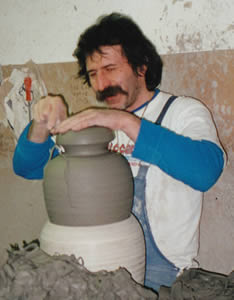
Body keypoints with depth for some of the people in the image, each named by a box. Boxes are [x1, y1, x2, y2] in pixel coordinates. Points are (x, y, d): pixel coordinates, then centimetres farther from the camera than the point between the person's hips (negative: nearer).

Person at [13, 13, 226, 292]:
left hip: (160, 267, -5)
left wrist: (125, 122, -30)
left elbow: (206, 169, -24)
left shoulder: (184, 111, -2)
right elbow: (28, 167, 12)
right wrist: (42, 124, -10)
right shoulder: (95, 123, 14)